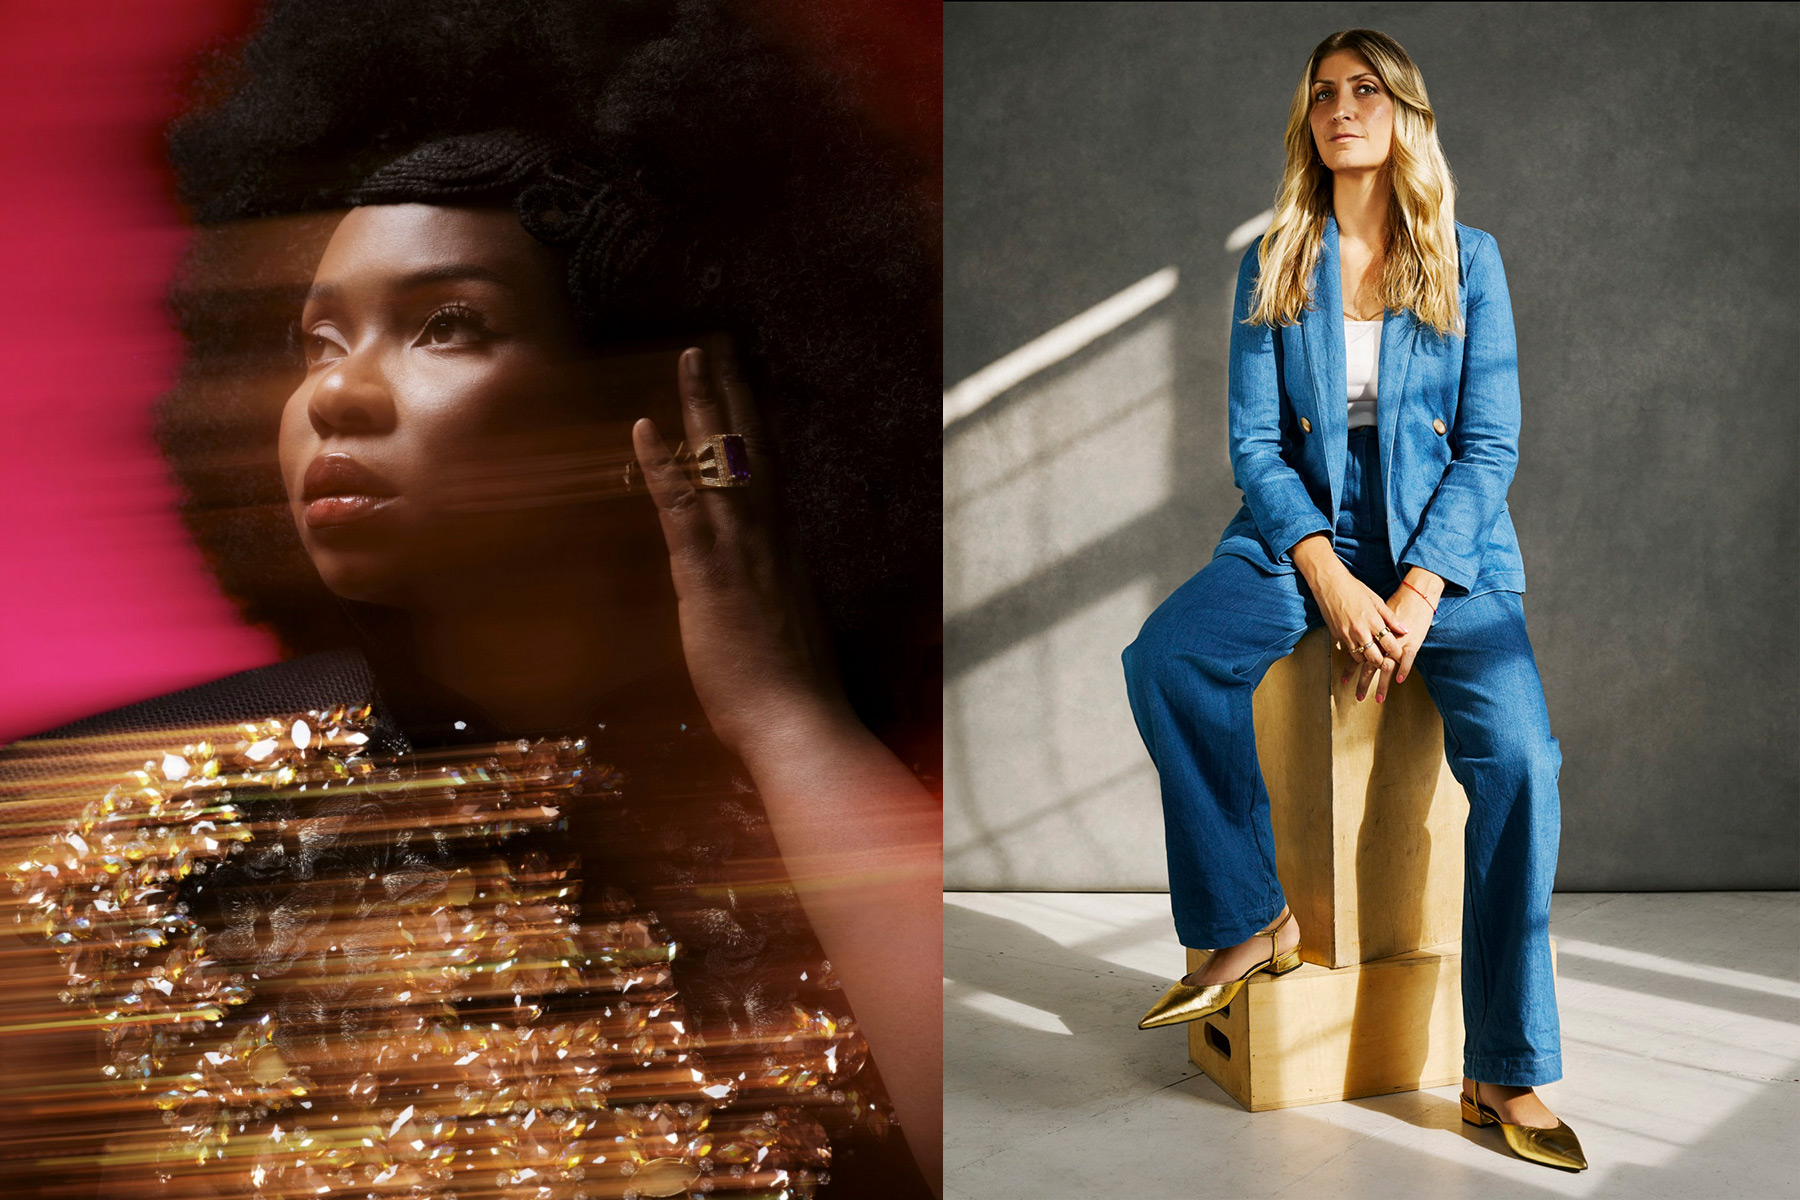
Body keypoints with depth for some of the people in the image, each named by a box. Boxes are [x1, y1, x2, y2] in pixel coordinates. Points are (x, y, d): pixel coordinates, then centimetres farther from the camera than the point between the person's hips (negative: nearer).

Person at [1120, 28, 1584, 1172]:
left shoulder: (1470, 261, 5)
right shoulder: (1273, 267, 8)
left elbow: (1490, 445, 0)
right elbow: (1256, 443, 2)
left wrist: (1419, 589, -15)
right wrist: (1330, 580, -14)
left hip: (1447, 544, -1)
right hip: (1304, 530, 1)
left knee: (1519, 756, -25)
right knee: (1167, 659, -29)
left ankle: (1507, 1075, -13)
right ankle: (1255, 919, -13)